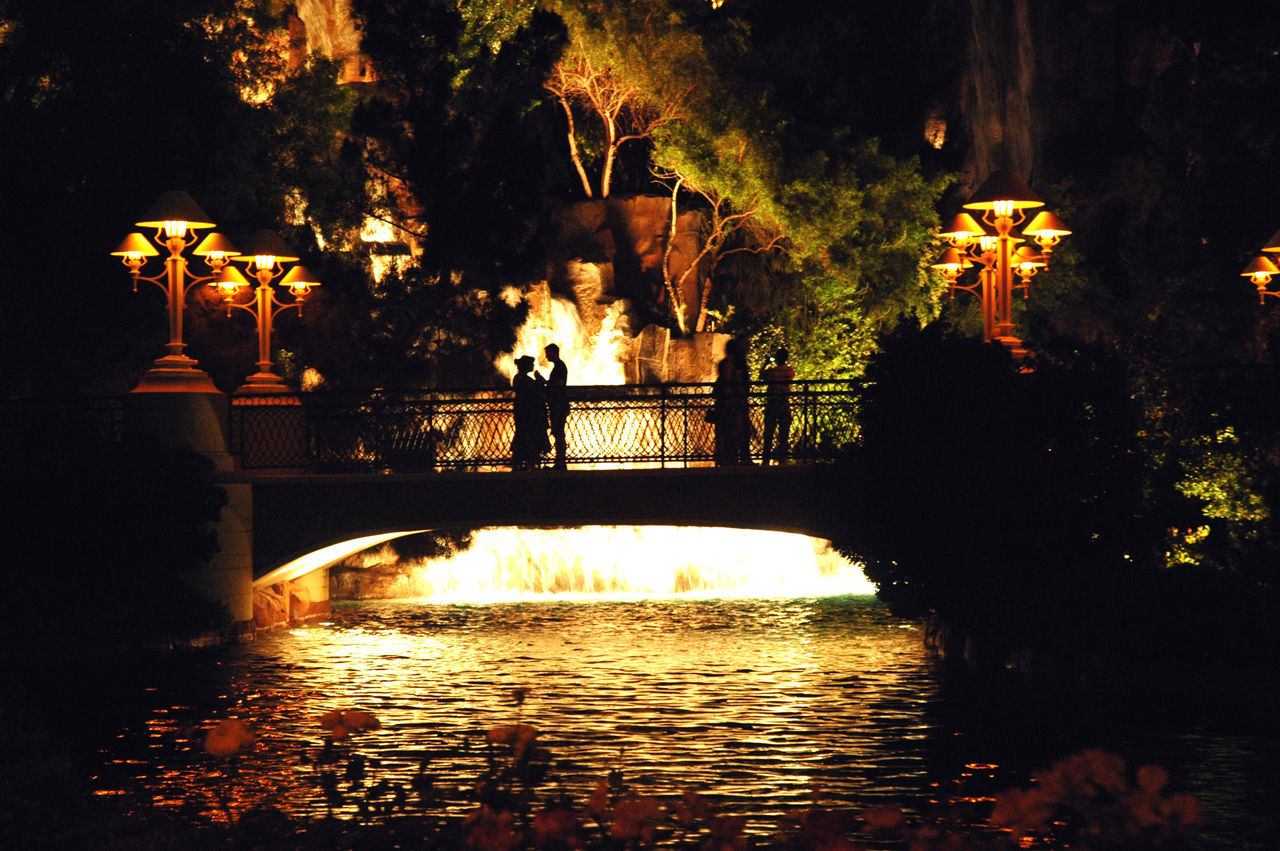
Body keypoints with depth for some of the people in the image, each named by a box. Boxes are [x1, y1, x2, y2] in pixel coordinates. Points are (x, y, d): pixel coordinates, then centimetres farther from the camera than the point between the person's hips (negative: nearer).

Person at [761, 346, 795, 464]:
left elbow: (762, 376, 8)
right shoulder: (791, 371, -3)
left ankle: (766, 458, 2)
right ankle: (781, 458, 7)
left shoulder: (771, 371, -11)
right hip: (785, 405, 2)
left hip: (772, 405, -2)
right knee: (784, 433, 8)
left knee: (769, 433, 4)